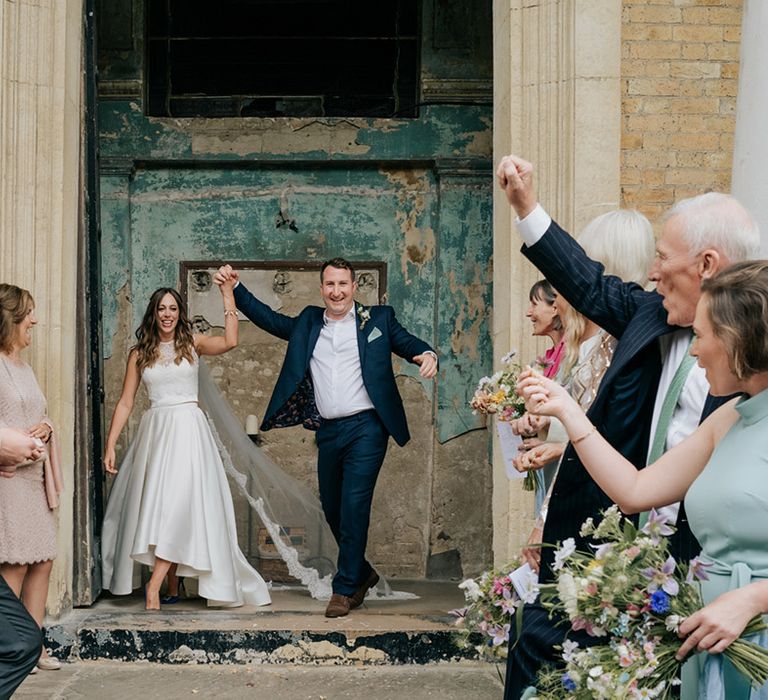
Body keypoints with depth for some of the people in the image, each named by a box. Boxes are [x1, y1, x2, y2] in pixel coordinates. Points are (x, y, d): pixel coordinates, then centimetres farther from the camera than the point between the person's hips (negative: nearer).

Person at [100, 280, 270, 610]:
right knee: (153, 505, 2)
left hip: (188, 430, -3)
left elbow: (229, 341, -15)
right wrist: (110, 445, 3)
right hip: (154, 431, 3)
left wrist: (227, 293, -11)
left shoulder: (192, 344, 5)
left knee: (178, 502, -15)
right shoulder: (139, 354, 9)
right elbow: (125, 402, 9)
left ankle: (155, 585, -16)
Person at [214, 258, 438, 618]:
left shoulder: (378, 319, 5)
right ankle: (362, 574, 33)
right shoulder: (308, 323, 15)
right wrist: (235, 287, 9)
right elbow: (268, 318, 17)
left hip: (365, 428, -5)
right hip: (328, 432, 5)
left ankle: (345, 588, -3)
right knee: (332, 507, 12)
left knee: (354, 505, -10)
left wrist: (428, 355, -20)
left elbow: (409, 344, 2)